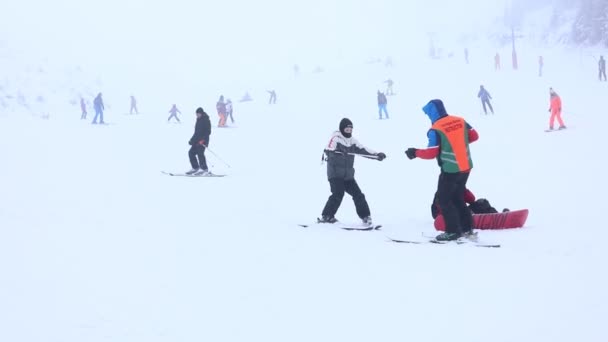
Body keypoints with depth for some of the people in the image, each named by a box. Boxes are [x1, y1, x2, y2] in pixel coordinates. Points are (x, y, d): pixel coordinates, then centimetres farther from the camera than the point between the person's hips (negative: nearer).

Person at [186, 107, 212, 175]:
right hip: (197, 141, 9)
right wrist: (192, 140, 18)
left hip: (203, 141, -9)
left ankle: (205, 170, -14)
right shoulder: (199, 120, 16)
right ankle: (195, 168, 13)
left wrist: (203, 140, -23)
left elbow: (208, 132, -16)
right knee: (191, 153, 5)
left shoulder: (206, 120, -10)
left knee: (200, 153, -17)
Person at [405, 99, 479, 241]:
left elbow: (431, 153, -17)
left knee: (444, 200, 7)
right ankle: (467, 229, 22)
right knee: (458, 198, 20)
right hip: (466, 167, 7)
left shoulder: (435, 130, -16)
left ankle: (453, 231, 8)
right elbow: (474, 136, 11)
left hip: (450, 170, -7)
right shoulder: (460, 121, 3)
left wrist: (415, 152, -2)